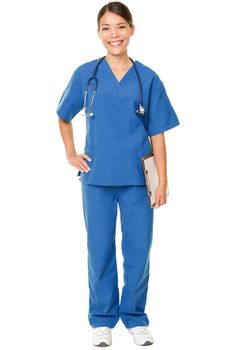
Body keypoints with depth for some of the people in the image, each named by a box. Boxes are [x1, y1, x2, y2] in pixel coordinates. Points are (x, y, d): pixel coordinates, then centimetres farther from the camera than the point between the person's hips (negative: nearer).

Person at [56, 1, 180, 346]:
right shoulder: (85, 74, 1)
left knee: (139, 250, 4)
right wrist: (71, 154, 7)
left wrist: (162, 182, -2)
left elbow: (157, 134, 1)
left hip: (137, 179, 0)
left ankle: (135, 318, 22)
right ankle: (102, 319, 21)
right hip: (97, 178, 0)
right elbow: (64, 117, 17)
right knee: (100, 250, 7)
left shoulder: (148, 79, 0)